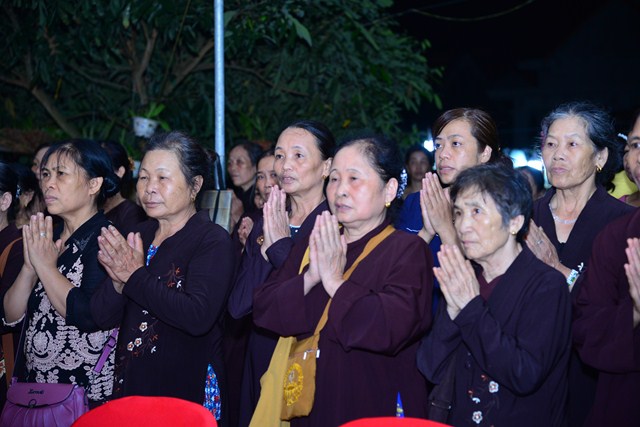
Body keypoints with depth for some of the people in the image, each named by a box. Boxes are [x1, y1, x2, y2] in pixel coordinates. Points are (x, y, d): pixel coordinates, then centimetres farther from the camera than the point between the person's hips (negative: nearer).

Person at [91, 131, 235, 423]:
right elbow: (103, 316, 2)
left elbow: (198, 317, -26)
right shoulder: (140, 234, 6)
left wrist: (136, 277, -21)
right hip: (129, 386, 6)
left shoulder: (213, 241, -11)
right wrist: (118, 281, -18)